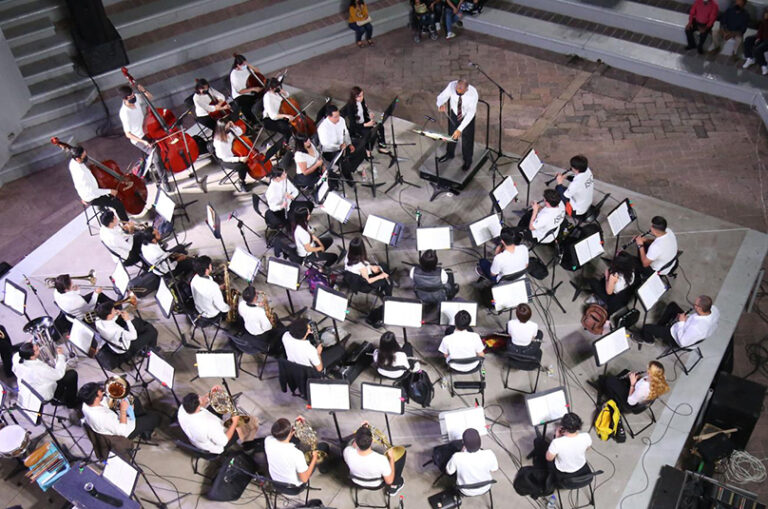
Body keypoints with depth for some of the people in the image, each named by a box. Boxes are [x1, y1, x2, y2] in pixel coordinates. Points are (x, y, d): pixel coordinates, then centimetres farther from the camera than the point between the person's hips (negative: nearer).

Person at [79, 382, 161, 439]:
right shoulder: (103, 417, -44)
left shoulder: (86, 404, -19)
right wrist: (123, 410, -30)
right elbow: (121, 431, -33)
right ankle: (146, 431, 34)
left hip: (114, 420, 8)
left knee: (135, 400, 24)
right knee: (155, 417, 2)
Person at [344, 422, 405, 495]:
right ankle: (393, 487, 22)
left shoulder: (347, 452, -35)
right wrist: (391, 458, -15)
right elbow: (389, 481, -22)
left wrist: (361, 430, -11)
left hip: (356, 481, 3)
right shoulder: (381, 460, -41)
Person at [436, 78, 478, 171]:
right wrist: (440, 105, -45)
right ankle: (449, 154, 50)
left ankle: (467, 160, 37)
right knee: (451, 134, 22)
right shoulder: (452, 85, -31)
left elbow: (470, 113, -33)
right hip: (453, 113, 3)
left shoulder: (473, 93, -37)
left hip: (467, 116, -3)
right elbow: (442, 97, -20)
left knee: (467, 138, 11)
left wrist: (460, 129, -38)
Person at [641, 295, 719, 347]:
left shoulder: (697, 327, -46)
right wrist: (688, 317, -12)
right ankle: (659, 328, 38)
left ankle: (649, 340, 36)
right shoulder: (714, 308, -24)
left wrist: (681, 322, -24)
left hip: (677, 337, -8)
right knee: (672, 305, 22)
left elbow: (682, 342, -30)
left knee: (646, 327, -1)